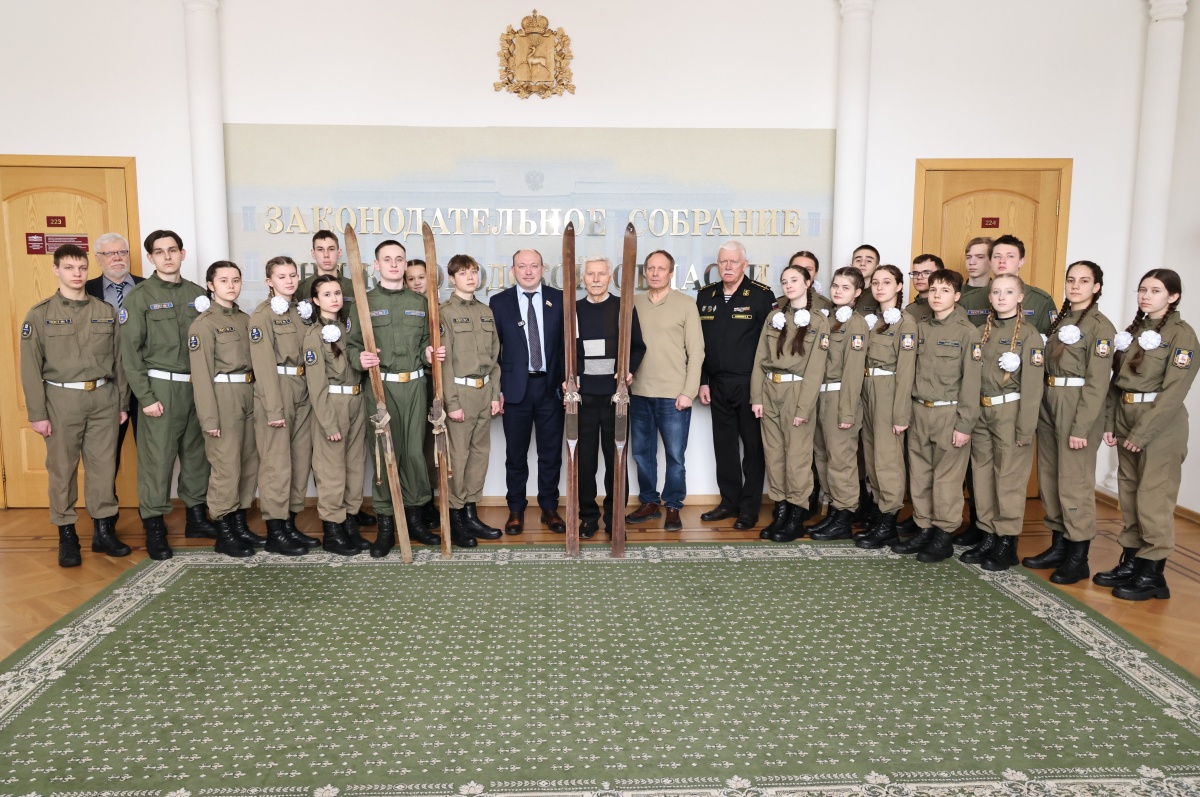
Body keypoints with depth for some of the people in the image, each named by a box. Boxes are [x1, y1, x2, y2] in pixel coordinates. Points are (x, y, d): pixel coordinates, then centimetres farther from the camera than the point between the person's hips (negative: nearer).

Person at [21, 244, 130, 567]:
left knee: (104, 466, 6)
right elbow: (31, 367, -3)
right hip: (61, 399, -2)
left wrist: (122, 403, 9)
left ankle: (104, 530, 18)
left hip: (103, 398, 2)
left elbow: (118, 360, 10)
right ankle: (67, 535, 15)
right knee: (62, 469, 5)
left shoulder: (106, 312, 8)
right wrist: (37, 413, -7)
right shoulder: (40, 314, -1)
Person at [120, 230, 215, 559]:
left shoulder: (197, 294, 10)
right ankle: (154, 528, 8)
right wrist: (145, 396, -11)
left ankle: (196, 516, 24)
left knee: (196, 455, 11)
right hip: (161, 387, -4)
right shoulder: (138, 296, -2)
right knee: (157, 459, -2)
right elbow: (130, 352, -6)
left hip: (197, 386, 4)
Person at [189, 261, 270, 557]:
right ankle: (224, 534, 7)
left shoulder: (245, 319, 14)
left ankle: (240, 524, 22)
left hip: (248, 396, 7)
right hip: (223, 398, -7)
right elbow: (202, 373, -11)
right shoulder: (203, 323, -7)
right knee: (226, 466, -4)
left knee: (249, 463, 11)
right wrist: (209, 417, -15)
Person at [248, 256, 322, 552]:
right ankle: (275, 530, 5)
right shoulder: (262, 314, -7)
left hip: (303, 391, 7)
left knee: (301, 459, 9)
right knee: (277, 462, -4)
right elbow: (264, 363, -12)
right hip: (276, 390, -7)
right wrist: (274, 408, -17)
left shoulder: (302, 310, 14)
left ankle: (291, 523, 19)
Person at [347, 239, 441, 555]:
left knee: (415, 452, 4)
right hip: (382, 385, -3)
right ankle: (386, 524, 9)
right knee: (385, 454, -1)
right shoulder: (364, 302, 3)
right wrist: (359, 359, -21)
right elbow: (351, 345, 0)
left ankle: (415, 519, 18)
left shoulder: (419, 302, 13)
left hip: (415, 385, 3)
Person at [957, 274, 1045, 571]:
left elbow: (1032, 384, -10)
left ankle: (1007, 543, 10)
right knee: (982, 475, 9)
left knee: (1009, 478, 0)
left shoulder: (1029, 334, -6)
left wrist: (1026, 428, -13)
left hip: (1010, 412, -5)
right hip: (981, 412, 6)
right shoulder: (983, 331, 10)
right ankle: (988, 537, 20)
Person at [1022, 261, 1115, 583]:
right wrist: (1042, 406, 6)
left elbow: (1097, 382, -13)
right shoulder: (1060, 320, 13)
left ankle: (1078, 559, 7)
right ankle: (1058, 547, 23)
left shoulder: (1101, 326, -8)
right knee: (1049, 478, 12)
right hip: (1048, 403, 8)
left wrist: (1081, 427, -17)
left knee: (1074, 482, -3)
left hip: (1078, 408, -8)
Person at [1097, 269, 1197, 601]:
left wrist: (1142, 433, -17)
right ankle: (1130, 562, 20)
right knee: (1129, 493, 11)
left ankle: (1152, 574, 5)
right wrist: (1109, 422, 3)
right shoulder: (1132, 331, 12)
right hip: (1126, 419, 7)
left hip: (1160, 424, -7)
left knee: (1153, 498, -4)